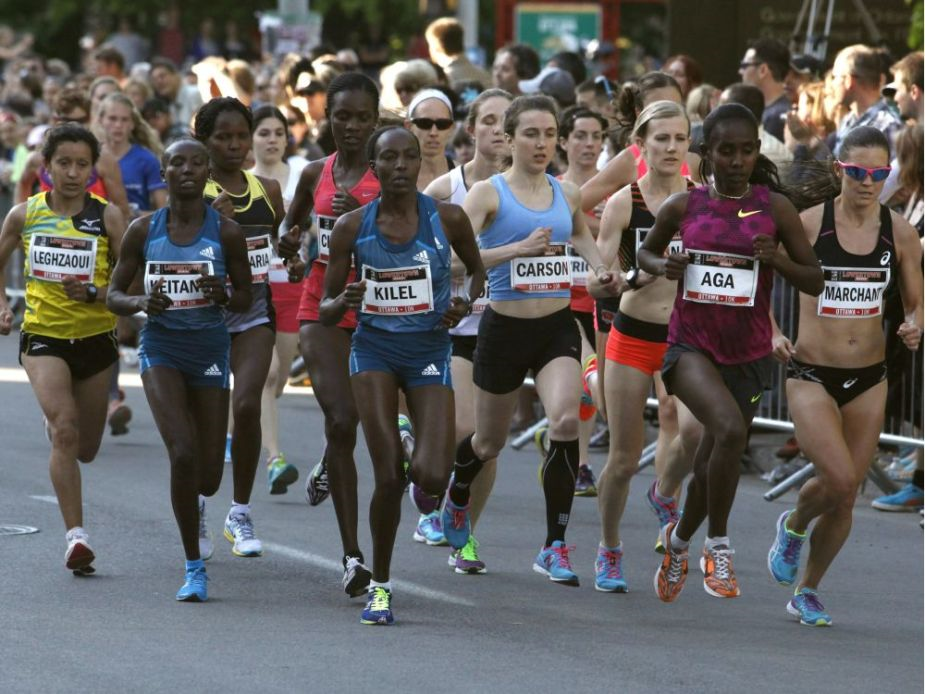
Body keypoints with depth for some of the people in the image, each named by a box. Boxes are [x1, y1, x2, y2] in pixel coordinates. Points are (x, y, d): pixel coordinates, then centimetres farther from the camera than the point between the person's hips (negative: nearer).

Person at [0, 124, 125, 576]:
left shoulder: (108, 217, -7)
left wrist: (94, 293, -25)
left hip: (95, 338, 1)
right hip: (43, 336, -1)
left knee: (85, 449, 15)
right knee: (65, 430, -22)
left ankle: (55, 424, 53)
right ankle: (76, 535, -22)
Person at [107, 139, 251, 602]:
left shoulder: (226, 233, -3)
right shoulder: (143, 230, -1)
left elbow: (245, 297, 6)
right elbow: (114, 294, 6)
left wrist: (224, 296, -17)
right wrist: (140, 302, -17)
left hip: (210, 349, 1)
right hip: (161, 347, -1)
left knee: (207, 478, 3)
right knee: (183, 454, -20)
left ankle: (190, 499, 44)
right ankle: (194, 568, -9)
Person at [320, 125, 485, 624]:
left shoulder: (447, 219, -4)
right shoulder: (352, 227, -4)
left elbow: (476, 268, 16)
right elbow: (325, 311, 2)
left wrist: (465, 302, -4)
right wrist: (343, 302, -21)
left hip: (429, 352, 0)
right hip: (375, 350, 0)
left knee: (430, 477, -15)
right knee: (388, 476, -10)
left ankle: (429, 485, 26)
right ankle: (380, 587, 7)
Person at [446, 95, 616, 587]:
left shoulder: (567, 194, 7)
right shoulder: (488, 193, -7)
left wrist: (599, 269, 11)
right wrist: (518, 248, -31)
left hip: (558, 327, 2)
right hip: (505, 327, -2)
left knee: (566, 421, -23)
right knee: (490, 442, 14)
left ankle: (554, 547, -17)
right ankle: (456, 498, 50)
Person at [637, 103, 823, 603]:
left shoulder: (775, 208, -4)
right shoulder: (683, 207, -3)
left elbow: (815, 282, 0)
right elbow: (645, 251, 16)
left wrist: (777, 261, -19)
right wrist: (662, 267, -7)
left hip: (748, 355, 2)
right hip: (690, 346, -2)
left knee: (711, 465, 14)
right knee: (730, 428, -30)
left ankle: (678, 541, 44)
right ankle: (718, 547, -14)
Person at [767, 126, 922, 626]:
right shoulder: (808, 223, -8)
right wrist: (772, 334, -15)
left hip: (869, 379, 3)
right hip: (811, 374, -3)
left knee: (846, 496, 7)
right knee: (839, 479, -19)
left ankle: (807, 591, 28)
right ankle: (794, 525, 15)